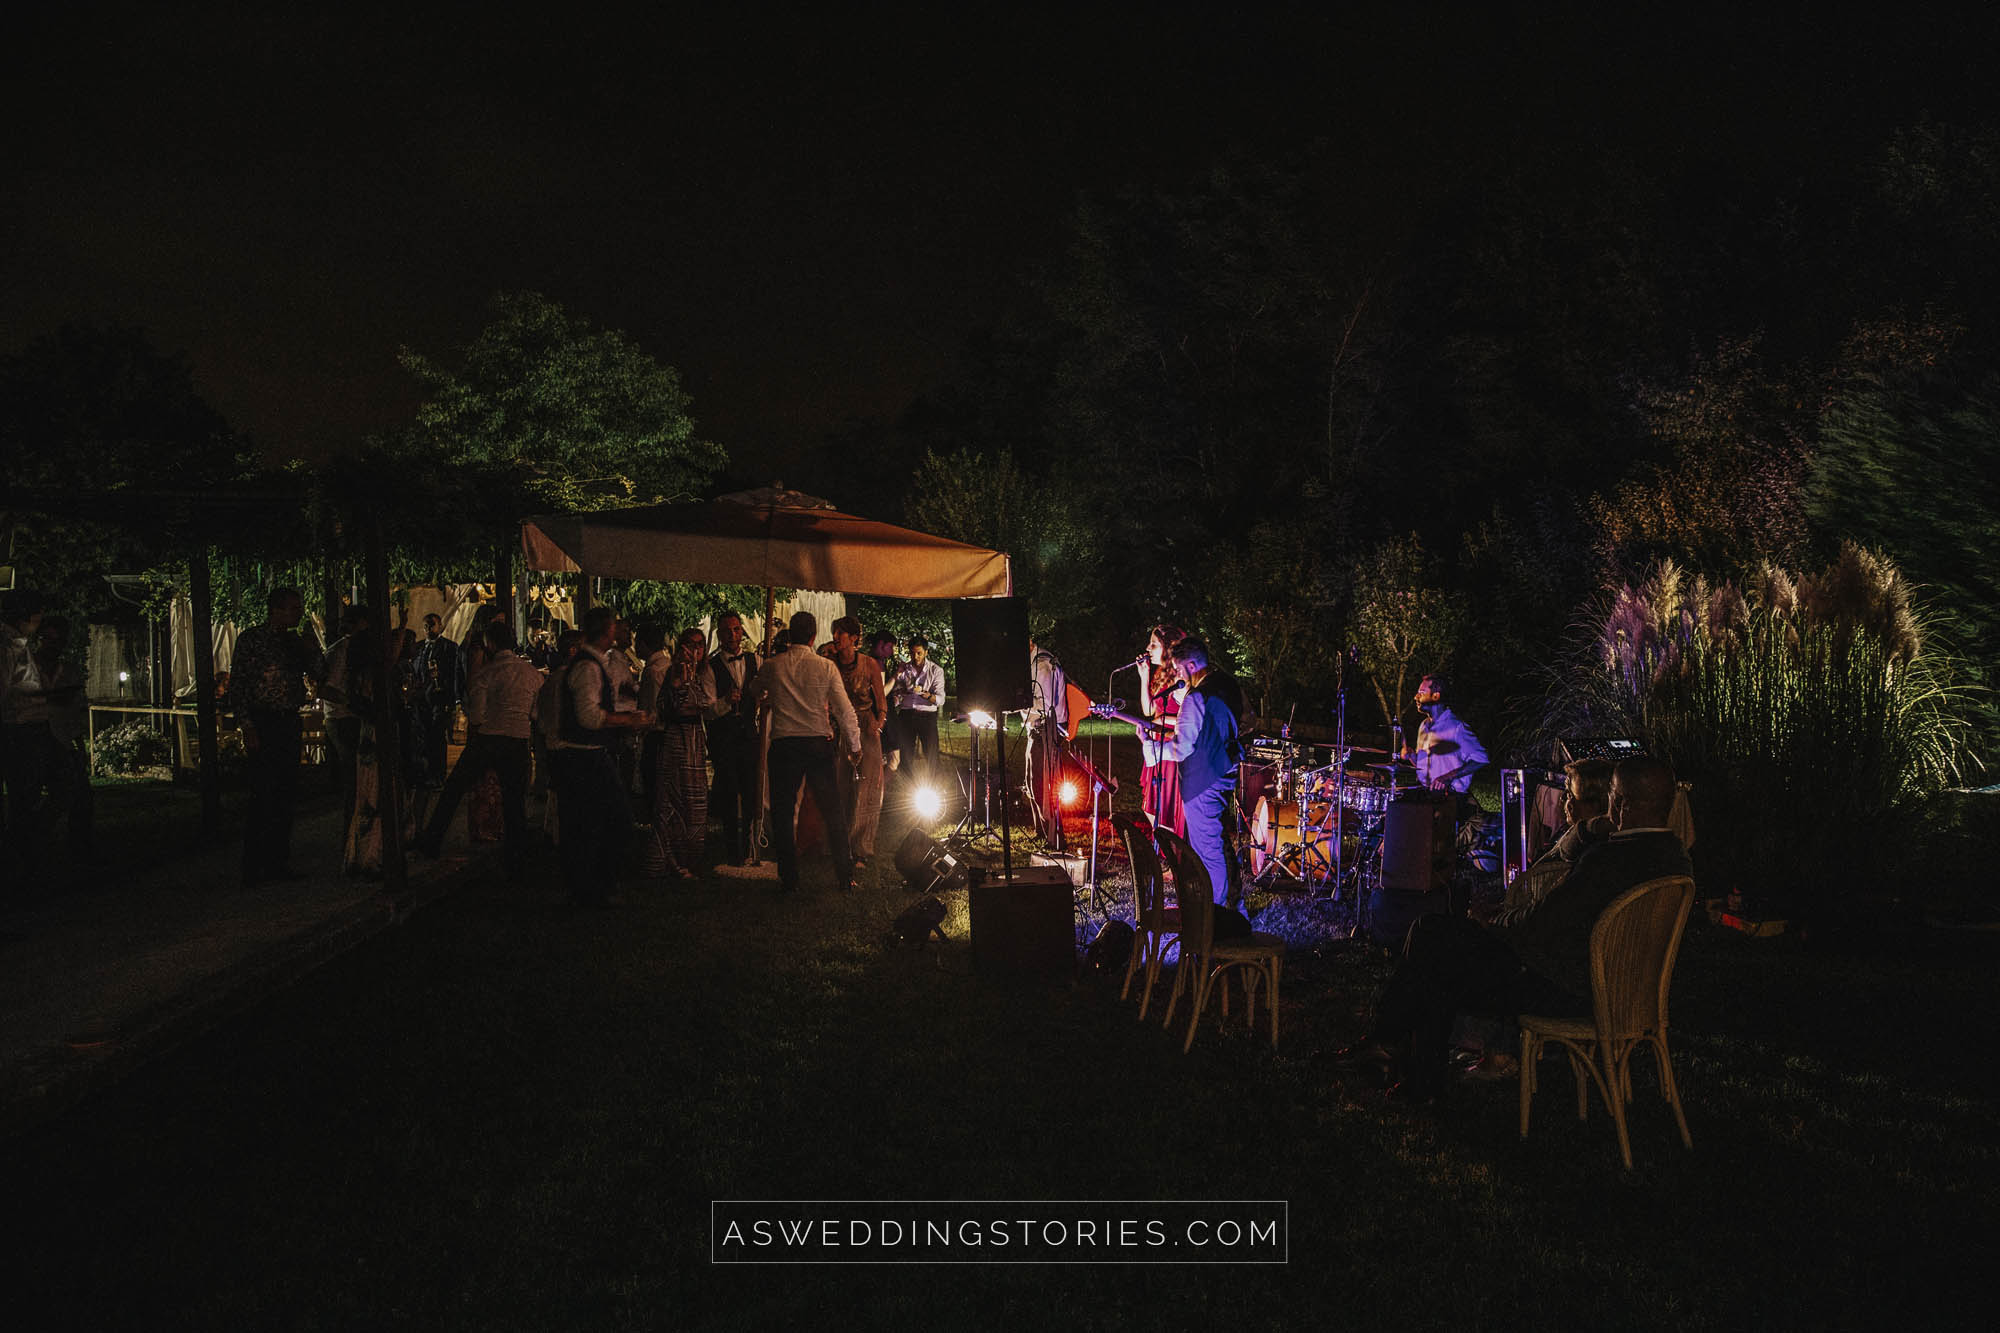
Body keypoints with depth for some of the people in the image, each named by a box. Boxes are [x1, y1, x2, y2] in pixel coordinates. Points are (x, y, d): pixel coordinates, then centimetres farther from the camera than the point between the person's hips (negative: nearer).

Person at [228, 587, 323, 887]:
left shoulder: (295, 640, 14)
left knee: (286, 795, 10)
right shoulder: (251, 638, -5)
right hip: (264, 724, -7)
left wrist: (312, 651, -4)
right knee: (262, 797, -8)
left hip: (290, 724, 7)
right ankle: (254, 869, -4)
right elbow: (237, 685, -8)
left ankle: (278, 862, 18)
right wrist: (248, 728, -15)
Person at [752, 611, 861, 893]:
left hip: (783, 744, 0)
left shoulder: (772, 666, 0)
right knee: (832, 811, 8)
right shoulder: (826, 667, -3)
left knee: (783, 813, 8)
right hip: (819, 743, 0)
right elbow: (845, 711, -4)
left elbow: (757, 697, 18)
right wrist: (854, 747, 6)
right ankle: (845, 877, 10)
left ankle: (789, 878, 9)